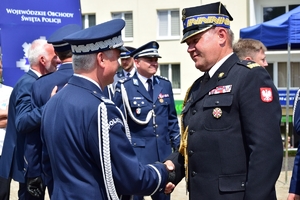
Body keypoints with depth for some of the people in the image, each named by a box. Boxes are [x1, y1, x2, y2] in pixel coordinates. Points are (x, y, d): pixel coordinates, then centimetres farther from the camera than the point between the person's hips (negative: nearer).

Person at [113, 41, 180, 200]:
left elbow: (172, 118, 13)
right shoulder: (124, 87, -7)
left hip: (163, 152, 5)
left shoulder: (165, 85, 8)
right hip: (136, 153, -4)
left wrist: (177, 145, 10)